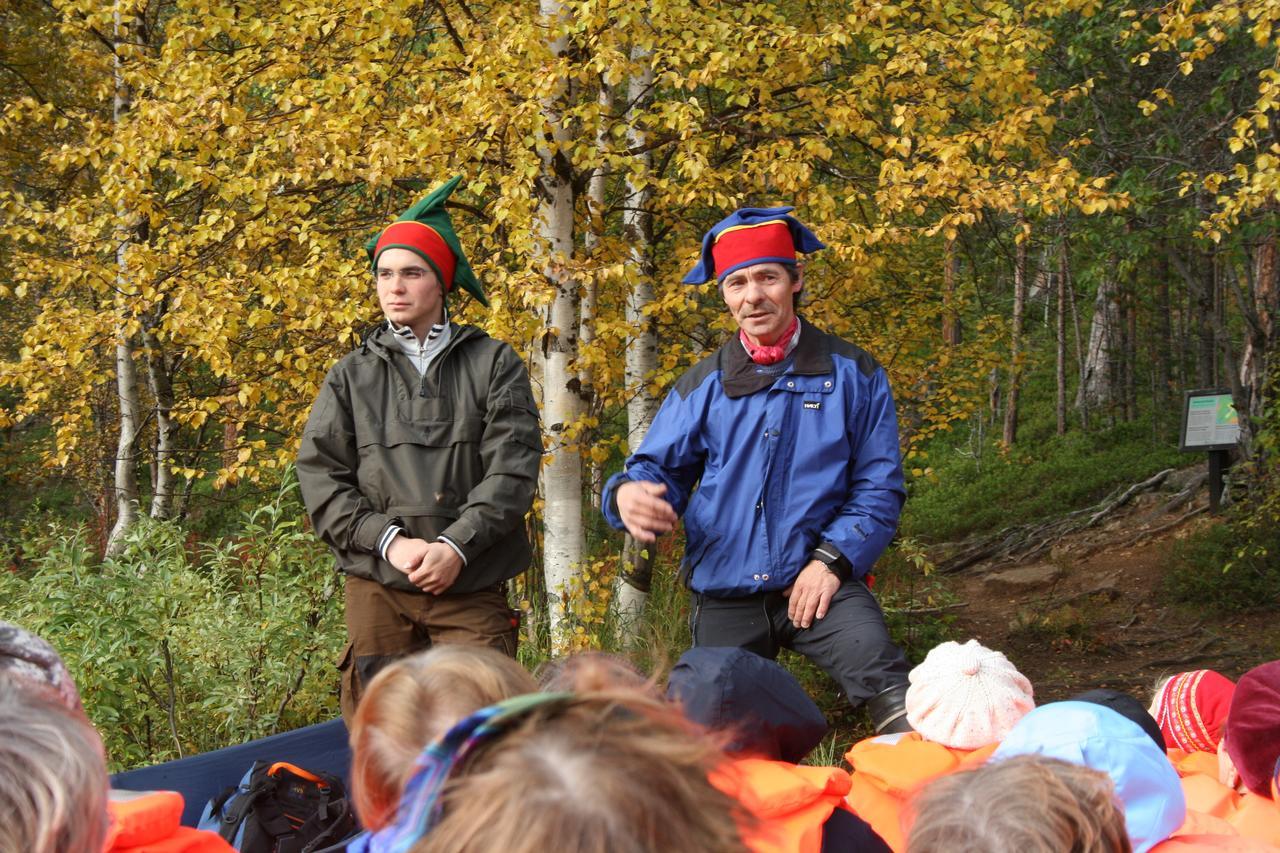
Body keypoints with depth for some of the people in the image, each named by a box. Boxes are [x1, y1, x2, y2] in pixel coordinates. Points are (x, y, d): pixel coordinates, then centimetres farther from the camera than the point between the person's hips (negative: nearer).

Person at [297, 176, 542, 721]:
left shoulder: (494, 364, 8)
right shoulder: (351, 376, 12)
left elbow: (512, 470, -1)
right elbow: (320, 477, 5)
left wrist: (456, 546, -13)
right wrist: (390, 541, -8)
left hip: (472, 587, -1)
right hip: (377, 588, 1)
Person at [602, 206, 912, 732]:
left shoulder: (852, 374, 6)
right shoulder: (704, 386, 12)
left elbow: (879, 484, 3)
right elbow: (660, 467, 6)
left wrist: (831, 559, -11)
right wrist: (629, 494, -19)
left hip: (818, 582, -3)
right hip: (725, 598, 3)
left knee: (887, 687, -29)